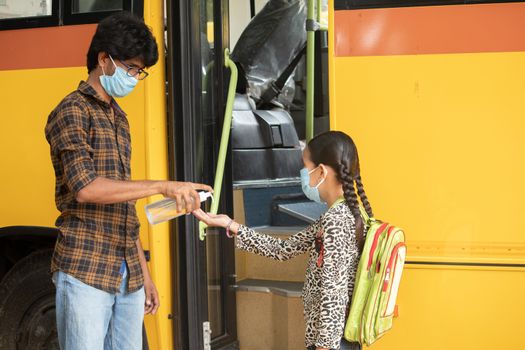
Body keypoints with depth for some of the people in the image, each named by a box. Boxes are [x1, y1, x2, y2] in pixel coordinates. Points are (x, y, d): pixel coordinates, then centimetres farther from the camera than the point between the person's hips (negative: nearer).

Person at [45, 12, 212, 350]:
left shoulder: (118, 118, 19)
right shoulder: (72, 112, -5)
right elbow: (84, 188, -20)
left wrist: (144, 271, 19)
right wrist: (164, 186, -22)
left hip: (128, 275, 7)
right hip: (85, 272, -7)